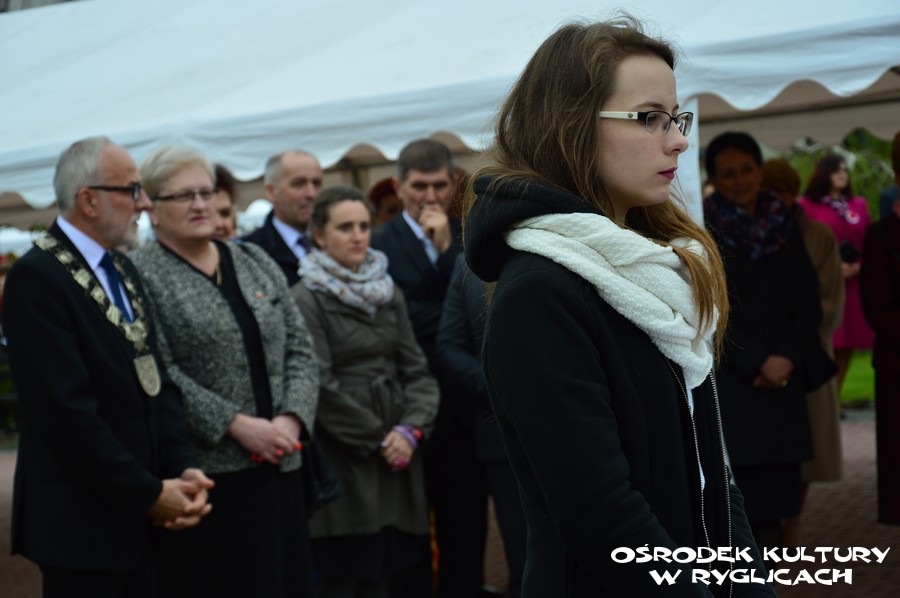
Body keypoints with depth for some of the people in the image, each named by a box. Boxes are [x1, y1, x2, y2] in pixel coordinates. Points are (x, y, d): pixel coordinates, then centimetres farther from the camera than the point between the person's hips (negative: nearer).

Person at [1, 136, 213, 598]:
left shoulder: (121, 270, 13)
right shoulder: (37, 277, -14)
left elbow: (156, 381, 11)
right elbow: (69, 410, -20)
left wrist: (183, 470, -4)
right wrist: (149, 493, -15)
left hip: (140, 519, 8)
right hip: (83, 523, -8)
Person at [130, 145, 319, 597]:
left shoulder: (255, 261, 14)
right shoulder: (142, 276, -3)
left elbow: (299, 348, 11)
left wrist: (292, 417, -5)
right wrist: (236, 424, -16)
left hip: (278, 462, 5)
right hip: (207, 472, -5)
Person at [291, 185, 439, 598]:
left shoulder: (389, 293, 13)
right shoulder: (307, 298, -5)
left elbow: (417, 370, 10)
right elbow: (320, 385, -11)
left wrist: (411, 428, -7)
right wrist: (377, 438, -8)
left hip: (398, 455, 5)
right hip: (343, 459, -5)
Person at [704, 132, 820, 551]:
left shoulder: (784, 228, 13)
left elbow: (808, 303, 11)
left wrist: (787, 358, -5)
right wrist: (756, 364, -9)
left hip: (782, 383, 4)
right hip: (727, 384, -4)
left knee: (773, 502, 2)